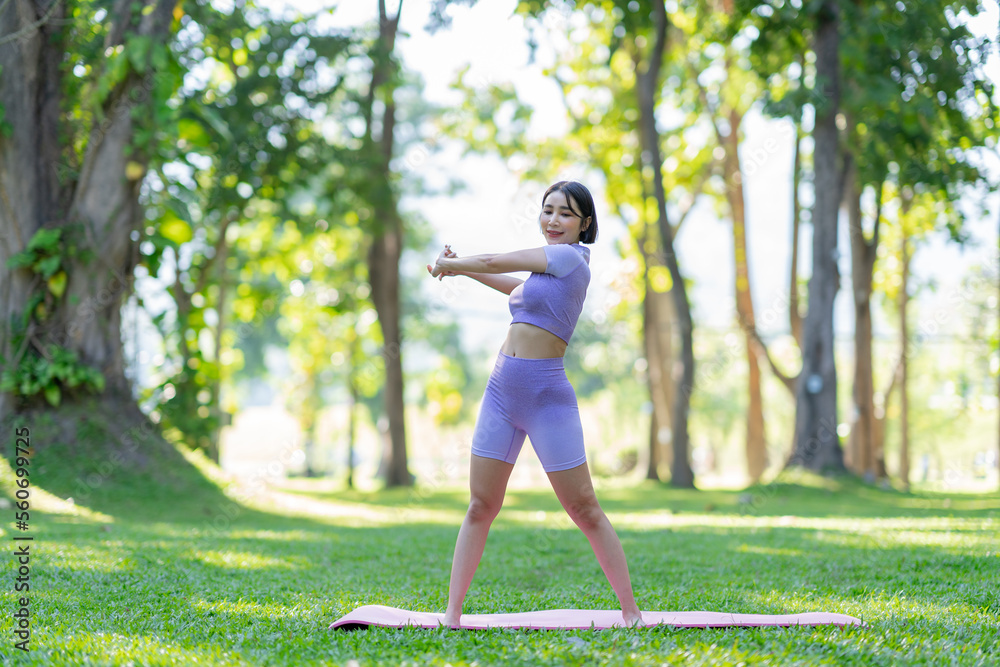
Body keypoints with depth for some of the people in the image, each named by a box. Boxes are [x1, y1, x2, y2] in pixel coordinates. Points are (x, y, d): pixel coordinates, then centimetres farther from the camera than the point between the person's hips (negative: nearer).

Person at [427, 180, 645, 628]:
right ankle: (452, 614, 9)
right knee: (481, 506, 5)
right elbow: (517, 288, 36)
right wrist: (460, 266, 31)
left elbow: (496, 262, -2)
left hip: (547, 397, -8)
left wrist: (450, 265, 14)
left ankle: (631, 611, 7)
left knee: (584, 511, -3)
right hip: (502, 391, 8)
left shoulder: (570, 257, -8)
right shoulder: (546, 268, 15)